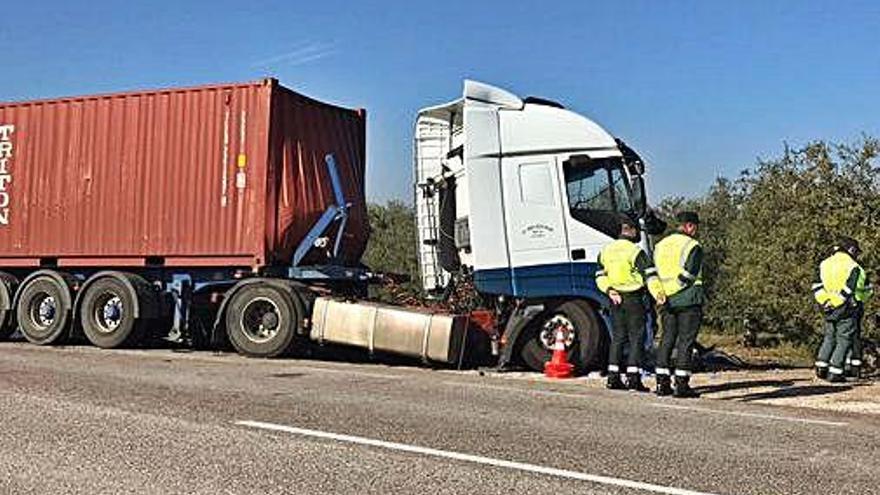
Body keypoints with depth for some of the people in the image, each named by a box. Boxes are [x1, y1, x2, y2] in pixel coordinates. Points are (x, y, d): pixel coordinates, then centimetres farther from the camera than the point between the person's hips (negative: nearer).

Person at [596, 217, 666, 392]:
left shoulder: (606, 251, 10)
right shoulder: (636, 251, -11)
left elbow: (600, 276, 9)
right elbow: (650, 274, -20)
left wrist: (609, 290, -2)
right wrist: (658, 293, -28)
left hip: (615, 299, 6)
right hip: (634, 299, -6)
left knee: (617, 337, 11)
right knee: (636, 337, 0)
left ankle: (613, 377, 10)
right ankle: (633, 377, -4)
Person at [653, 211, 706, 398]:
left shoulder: (660, 245, 14)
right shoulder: (693, 246, -7)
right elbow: (688, 275, -15)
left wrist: (662, 294, 13)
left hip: (667, 301, 6)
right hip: (688, 300, -6)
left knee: (666, 340, 10)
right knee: (686, 342, -2)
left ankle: (662, 383, 10)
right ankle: (682, 385, -2)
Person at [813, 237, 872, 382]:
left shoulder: (824, 264, 7)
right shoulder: (854, 268, -8)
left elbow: (817, 288, 5)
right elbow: (867, 289, 0)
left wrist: (824, 303, 9)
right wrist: (860, 299, 18)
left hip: (829, 308, 5)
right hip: (847, 310, -5)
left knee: (829, 337, 17)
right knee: (844, 340, 1)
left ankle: (821, 367, 10)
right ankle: (835, 373, -2)